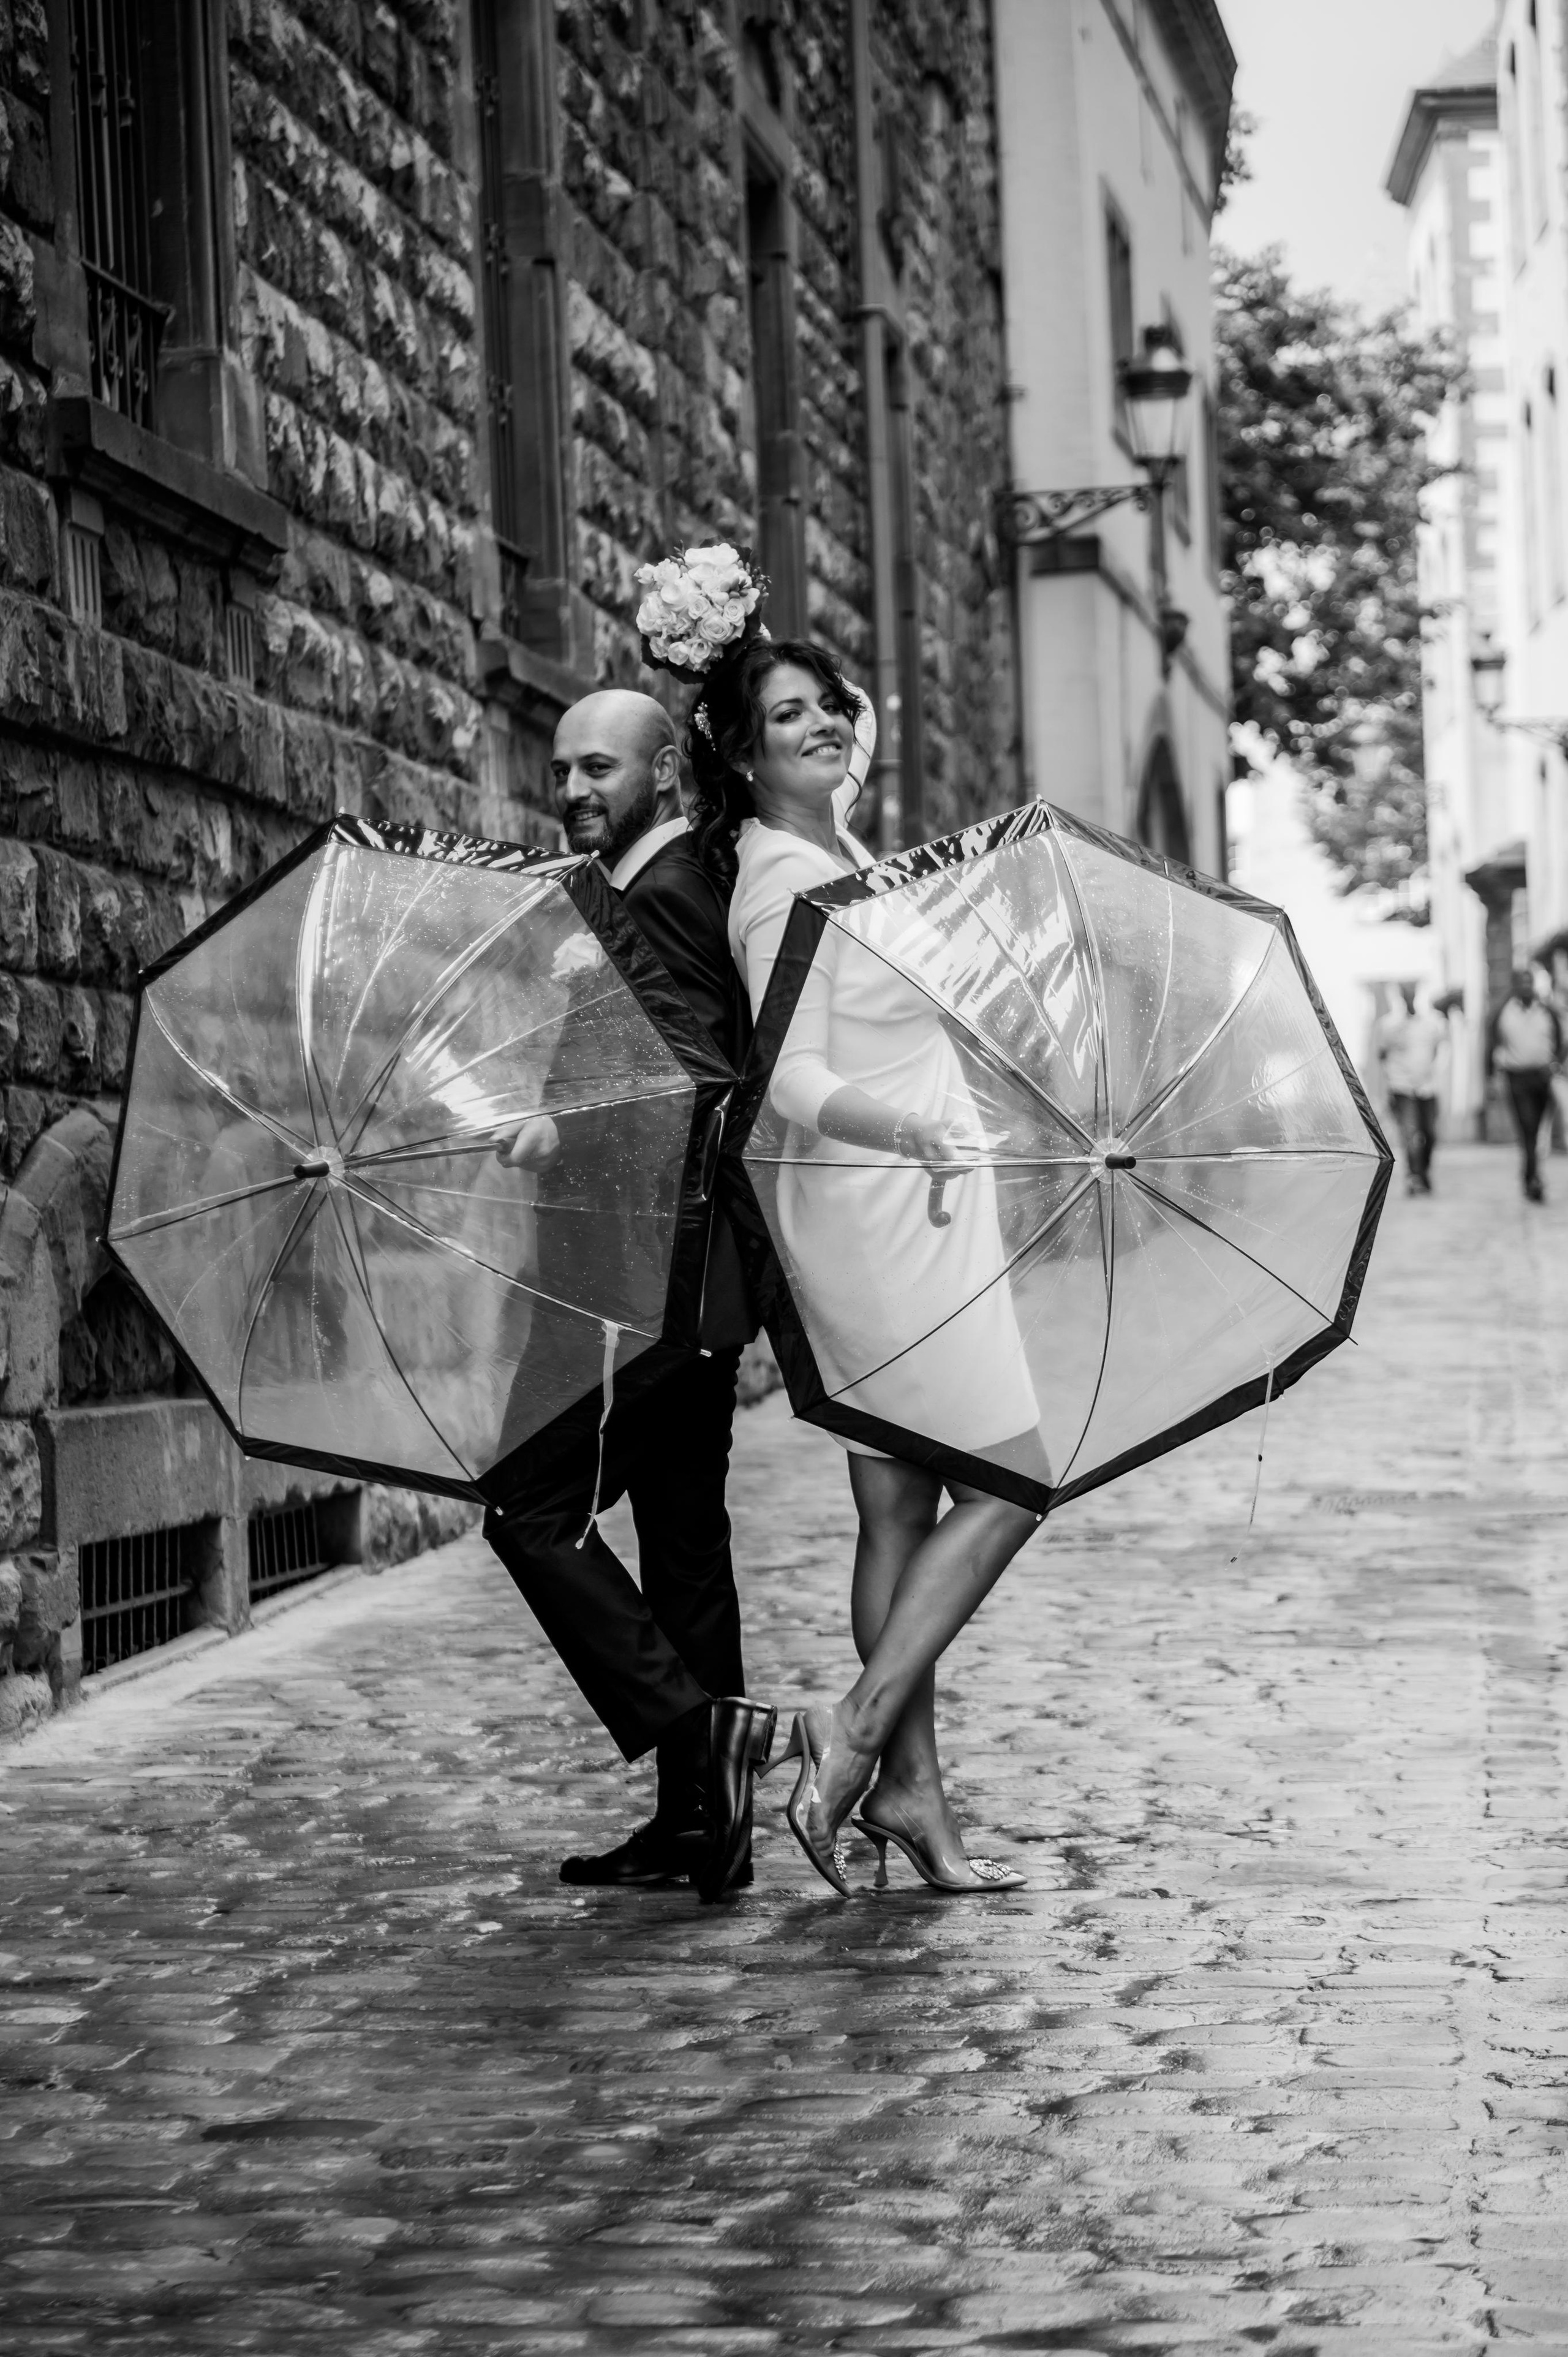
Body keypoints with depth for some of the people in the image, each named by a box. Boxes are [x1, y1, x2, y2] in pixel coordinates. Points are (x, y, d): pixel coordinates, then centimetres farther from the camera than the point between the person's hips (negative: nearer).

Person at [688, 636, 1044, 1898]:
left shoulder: (843, 849, 12)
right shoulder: (781, 881, -15)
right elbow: (794, 1076, -24)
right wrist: (895, 1124, -39)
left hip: (916, 1212, 9)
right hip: (880, 1212, -9)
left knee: (903, 1506, 8)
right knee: (1011, 1481, -10)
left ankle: (912, 1790, 11)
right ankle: (859, 1731, -9)